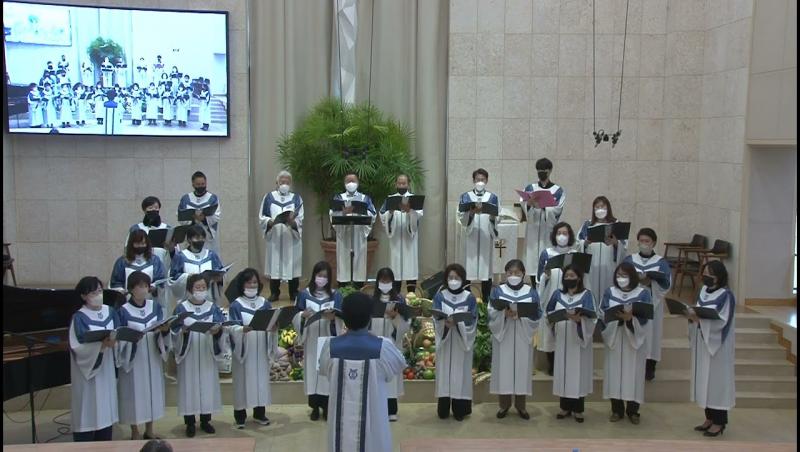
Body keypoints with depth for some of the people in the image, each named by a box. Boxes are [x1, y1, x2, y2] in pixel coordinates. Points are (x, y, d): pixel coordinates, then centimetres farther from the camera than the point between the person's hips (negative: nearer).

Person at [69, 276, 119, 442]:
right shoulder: (79, 318, -12)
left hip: (107, 371, 5)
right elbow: (78, 348, -18)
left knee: (105, 412, 12)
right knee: (88, 415, -1)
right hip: (88, 374, -5)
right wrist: (102, 345, -30)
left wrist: (115, 342, -13)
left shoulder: (110, 312, 5)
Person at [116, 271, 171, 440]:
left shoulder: (155, 306, 1)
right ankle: (135, 433, 19)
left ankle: (149, 430, 27)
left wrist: (165, 329, -19)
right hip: (133, 360, -4)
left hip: (153, 359, 4)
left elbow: (162, 333, 3)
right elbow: (120, 339, -9)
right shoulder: (124, 311, -11)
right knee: (135, 394, 3)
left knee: (152, 391, 12)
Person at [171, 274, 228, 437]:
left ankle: (205, 420, 18)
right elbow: (175, 332, -5)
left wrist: (217, 330, -22)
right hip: (189, 355, -2)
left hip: (207, 354, 2)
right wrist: (183, 331, -26)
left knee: (207, 385, 6)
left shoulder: (212, 307, 5)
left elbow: (222, 328, 0)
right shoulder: (181, 308, -1)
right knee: (190, 386, 1)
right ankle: (190, 423, 11)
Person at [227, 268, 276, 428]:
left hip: (261, 349, 4)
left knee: (261, 378, 10)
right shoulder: (236, 305, -5)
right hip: (243, 349, -4)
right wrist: (243, 329, -32)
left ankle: (259, 413, 22)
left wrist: (274, 327, -18)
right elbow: (231, 327, -13)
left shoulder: (265, 303, 7)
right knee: (243, 380, 1)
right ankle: (240, 415, 11)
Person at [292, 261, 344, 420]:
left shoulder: (336, 295, 2)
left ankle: (326, 406, 13)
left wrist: (333, 317, -23)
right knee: (312, 370, 3)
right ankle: (315, 407, 14)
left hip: (328, 340, 0)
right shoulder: (304, 294, 2)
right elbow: (295, 316, 1)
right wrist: (303, 315, -20)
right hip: (311, 340, 0)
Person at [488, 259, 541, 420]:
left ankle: (520, 405, 15)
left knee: (522, 368, 3)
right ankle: (504, 404, 13)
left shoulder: (531, 292, 5)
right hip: (503, 335, 0)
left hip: (523, 337, 1)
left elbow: (537, 314, -2)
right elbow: (491, 313, -3)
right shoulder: (498, 291, 4)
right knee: (503, 368, 1)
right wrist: (504, 313, -22)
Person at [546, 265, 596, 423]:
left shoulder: (586, 294, -2)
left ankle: (578, 409, 9)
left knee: (578, 372, 0)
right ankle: (565, 407, 15)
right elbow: (549, 313, 15)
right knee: (563, 371, 5)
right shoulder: (558, 294, 8)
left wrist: (578, 319, -32)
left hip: (578, 340, -3)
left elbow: (590, 317, -13)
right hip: (562, 340, 3)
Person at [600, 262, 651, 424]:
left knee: (633, 373, 2)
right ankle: (617, 410, 14)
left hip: (634, 339, -1)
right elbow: (601, 314, -3)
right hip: (614, 338, 2)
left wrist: (631, 318, -28)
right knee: (615, 372, 3)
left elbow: (646, 316, -10)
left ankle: (632, 410, 14)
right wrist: (616, 315, -22)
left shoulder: (643, 293, -2)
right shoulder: (609, 292, 4)